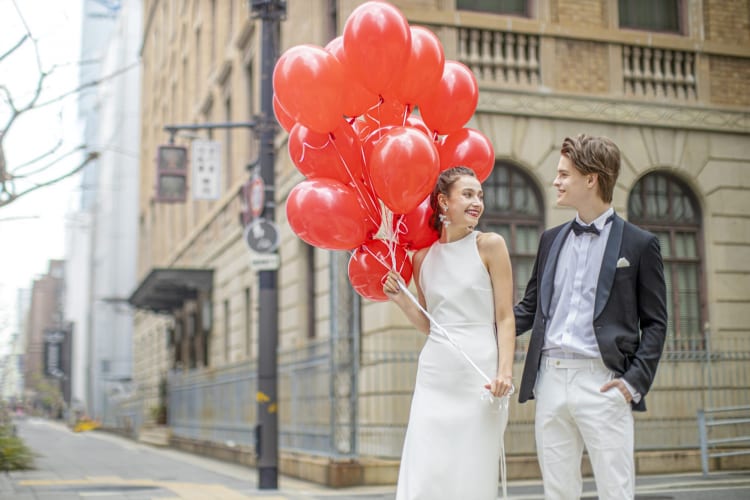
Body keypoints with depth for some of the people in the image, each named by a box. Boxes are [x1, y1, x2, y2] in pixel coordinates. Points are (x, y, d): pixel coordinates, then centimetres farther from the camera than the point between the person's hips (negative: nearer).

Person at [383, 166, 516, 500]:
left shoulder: (490, 246, -1)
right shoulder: (423, 257, 9)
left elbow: (505, 318, -4)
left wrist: (504, 372, -15)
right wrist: (399, 298, 2)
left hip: (479, 378, -3)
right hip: (435, 378, 3)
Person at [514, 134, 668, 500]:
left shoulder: (639, 243, 2)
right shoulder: (551, 239, 15)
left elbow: (655, 322, 2)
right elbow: (530, 308, 17)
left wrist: (636, 380, -10)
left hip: (602, 383, -4)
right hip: (550, 379, 5)